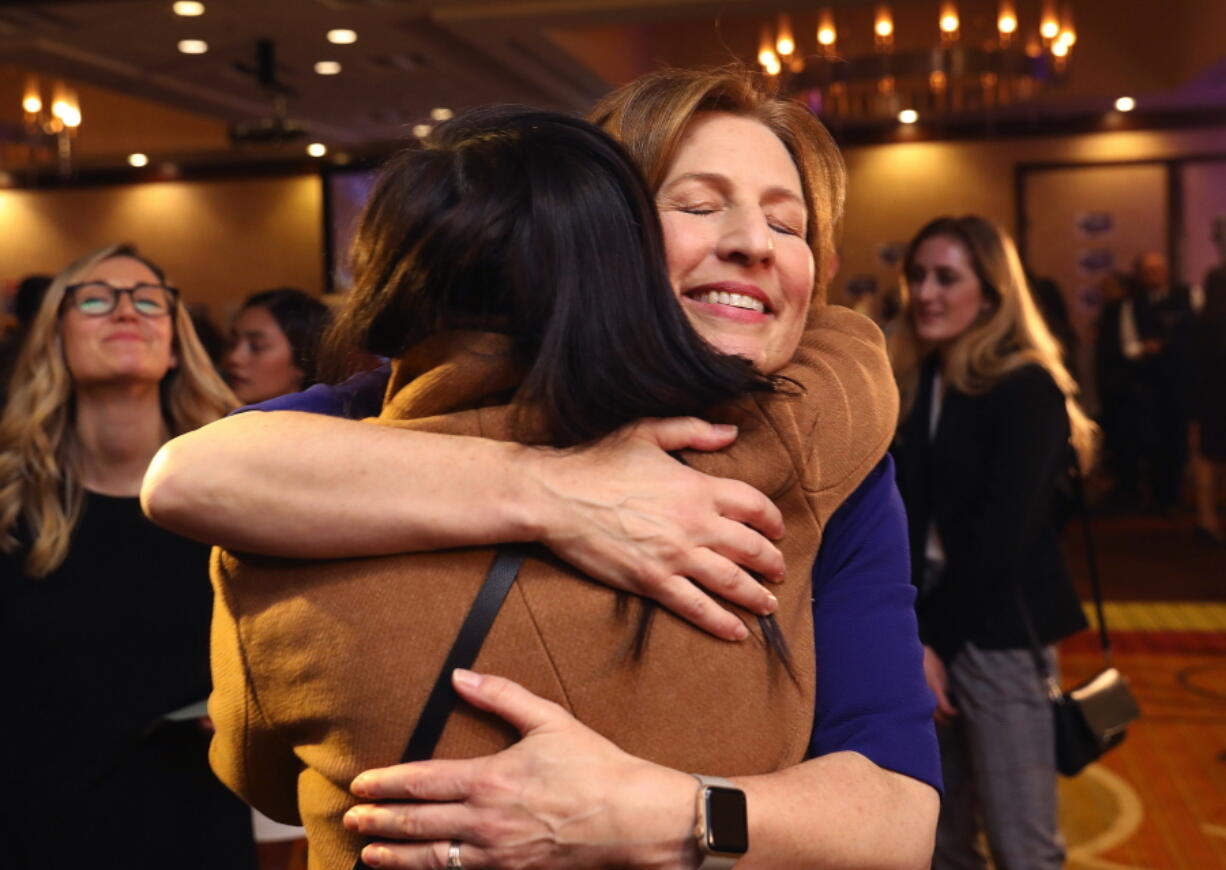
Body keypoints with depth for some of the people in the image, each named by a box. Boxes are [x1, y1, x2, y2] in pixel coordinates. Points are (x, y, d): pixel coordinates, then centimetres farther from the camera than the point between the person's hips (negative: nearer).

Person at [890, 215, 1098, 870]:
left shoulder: (1027, 390, -9)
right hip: (924, 627, 6)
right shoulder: (910, 386, 10)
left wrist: (934, 641, -15)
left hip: (996, 634, -6)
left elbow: (1001, 534, -16)